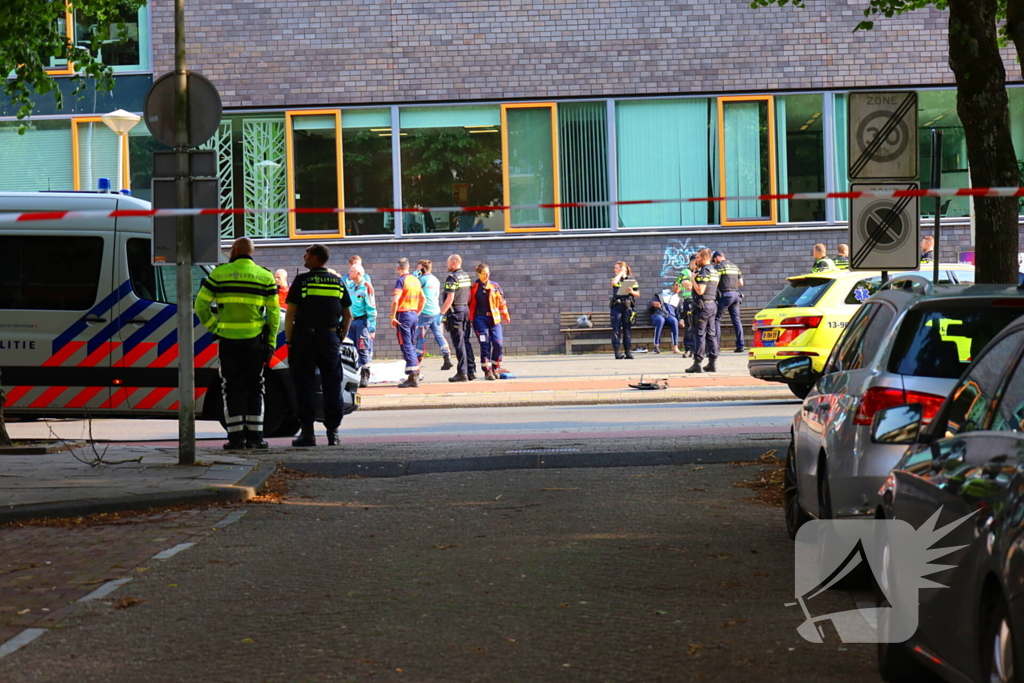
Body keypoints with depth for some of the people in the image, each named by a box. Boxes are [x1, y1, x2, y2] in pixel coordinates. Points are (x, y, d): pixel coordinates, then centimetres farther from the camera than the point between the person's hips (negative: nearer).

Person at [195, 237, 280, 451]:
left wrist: (213, 327, 9)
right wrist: (271, 342, 5)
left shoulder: (219, 274, 2)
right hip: (254, 339, 1)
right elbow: (273, 312, 2)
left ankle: (236, 436, 1)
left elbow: (201, 305, 0)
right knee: (254, 388, 9)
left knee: (233, 387, 4)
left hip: (228, 339, 0)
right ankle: (254, 435, 6)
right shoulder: (265, 276, 4)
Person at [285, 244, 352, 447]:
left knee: (304, 387, 1)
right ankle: (333, 432, 5)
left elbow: (289, 315, -7)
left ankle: (307, 432, -2)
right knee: (332, 387, 7)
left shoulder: (302, 281, -4)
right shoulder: (338, 282, 8)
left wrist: (289, 341, -2)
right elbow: (348, 316, 11)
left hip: (305, 339, -3)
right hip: (330, 339, 3)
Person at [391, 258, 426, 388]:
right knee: (412, 344, 14)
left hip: (403, 314, -7)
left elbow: (395, 300, -21)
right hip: (414, 314, 7)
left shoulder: (401, 281, -12)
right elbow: (422, 298, 20)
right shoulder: (416, 280, 11)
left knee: (406, 345, -6)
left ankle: (412, 376, -11)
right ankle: (415, 375, 15)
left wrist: (393, 317, -15)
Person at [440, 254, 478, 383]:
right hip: (466, 309, 8)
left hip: (455, 311, -8)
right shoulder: (466, 276, 12)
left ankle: (462, 373, -7)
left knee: (459, 343, -6)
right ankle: (471, 371, 11)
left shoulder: (452, 278, -13)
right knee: (467, 342, 11)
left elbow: (450, 299, -18)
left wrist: (442, 313, -13)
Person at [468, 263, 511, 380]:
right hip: (480, 319, -2)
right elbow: (469, 303, 9)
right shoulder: (473, 287, 3)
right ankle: (487, 370, 0)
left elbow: (501, 301, 16)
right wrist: (469, 318, 6)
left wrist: (505, 316, 17)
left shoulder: (495, 286, 9)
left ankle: (495, 368, 12)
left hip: (494, 319, 2)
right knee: (485, 345, -7)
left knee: (498, 344, -6)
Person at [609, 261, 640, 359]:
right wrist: (620, 274, -7)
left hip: (628, 306, -1)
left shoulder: (631, 279, 6)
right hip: (616, 306, 1)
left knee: (627, 329, 2)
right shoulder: (616, 278, 9)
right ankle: (617, 351, -3)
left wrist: (632, 292, -14)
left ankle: (628, 351, 6)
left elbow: (638, 294, 6)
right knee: (616, 329, -4)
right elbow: (613, 283, -16)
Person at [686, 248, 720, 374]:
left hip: (702, 305, -9)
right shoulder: (714, 271, 15)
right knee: (711, 334, 10)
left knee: (700, 334, -7)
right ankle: (712, 362, 11)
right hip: (712, 304, 9)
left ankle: (697, 363, -7)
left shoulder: (704, 272, -15)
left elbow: (700, 290, -23)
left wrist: (693, 279, -9)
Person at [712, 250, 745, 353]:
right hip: (735, 294, 7)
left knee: (716, 319, -1)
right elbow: (741, 283, 16)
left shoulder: (719, 266, -5)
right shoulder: (735, 266, 17)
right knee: (736, 320, 8)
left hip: (725, 295, -7)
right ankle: (740, 345, 3)